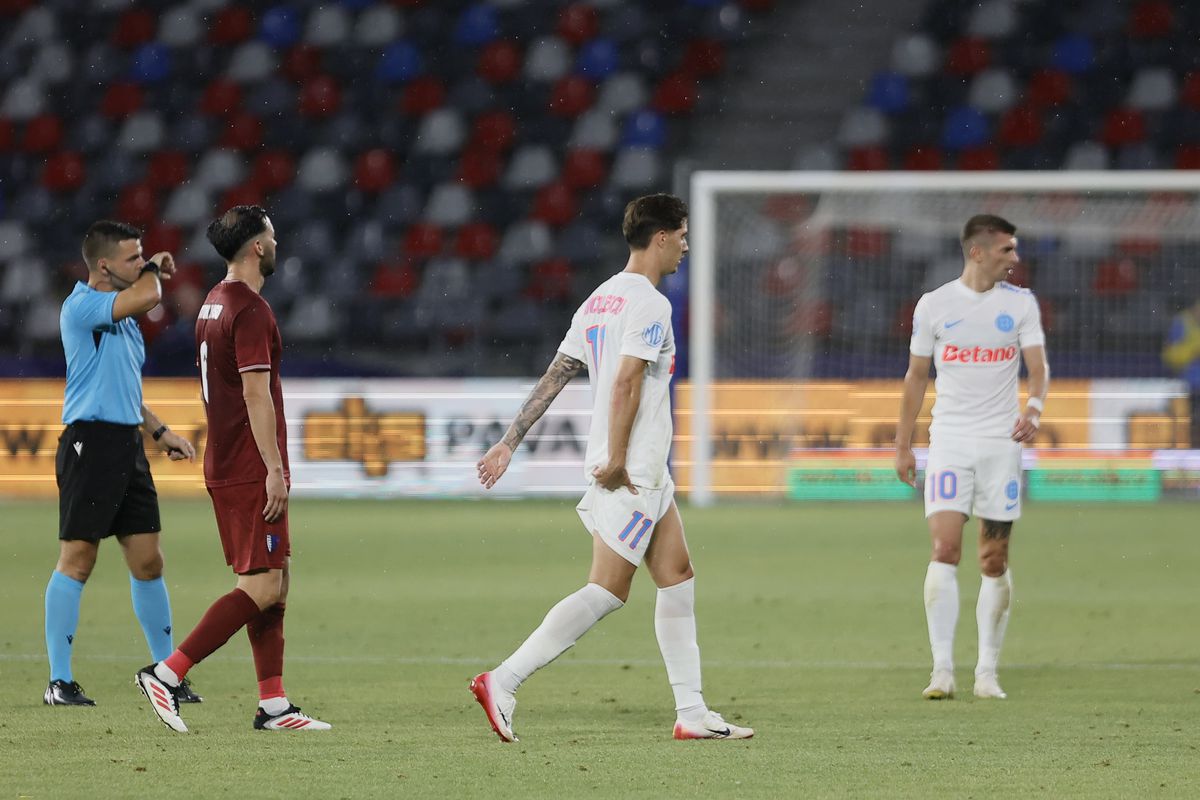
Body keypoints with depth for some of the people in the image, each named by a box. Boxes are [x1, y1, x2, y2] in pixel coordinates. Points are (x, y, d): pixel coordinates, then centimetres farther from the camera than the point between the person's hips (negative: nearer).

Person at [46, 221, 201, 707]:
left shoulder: (123, 317, 19)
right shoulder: (81, 306, -10)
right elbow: (148, 296, -25)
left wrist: (160, 432, 19)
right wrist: (155, 269, -4)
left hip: (128, 446, 9)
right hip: (90, 443, -9)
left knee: (148, 561, 8)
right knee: (76, 561, -6)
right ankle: (59, 681, -3)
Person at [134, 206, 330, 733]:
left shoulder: (214, 304, 15)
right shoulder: (251, 310, -15)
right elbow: (256, 395, -20)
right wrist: (274, 469, -20)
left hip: (225, 466, 10)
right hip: (251, 472, -10)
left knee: (273, 584, 10)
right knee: (261, 588, -10)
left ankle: (273, 705, 9)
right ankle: (165, 674, -13)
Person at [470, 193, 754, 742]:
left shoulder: (600, 299, 14)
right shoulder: (649, 303, -13)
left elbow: (554, 376, 13)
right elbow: (625, 382, -22)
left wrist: (510, 441, 12)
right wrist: (616, 460, -21)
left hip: (644, 474, 10)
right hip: (632, 471, -10)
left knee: (677, 578, 11)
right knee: (607, 592, -10)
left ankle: (692, 713, 11)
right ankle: (502, 683, -13)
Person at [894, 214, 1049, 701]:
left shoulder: (1020, 303, 4)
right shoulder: (934, 305, 3)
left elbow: (1038, 366, -3)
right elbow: (916, 376, 10)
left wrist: (1033, 408, -24)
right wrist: (902, 445, 9)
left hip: (1002, 441, 1)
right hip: (949, 440, -1)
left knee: (994, 561, 2)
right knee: (944, 550, -14)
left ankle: (987, 673, 9)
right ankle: (942, 669, -14)